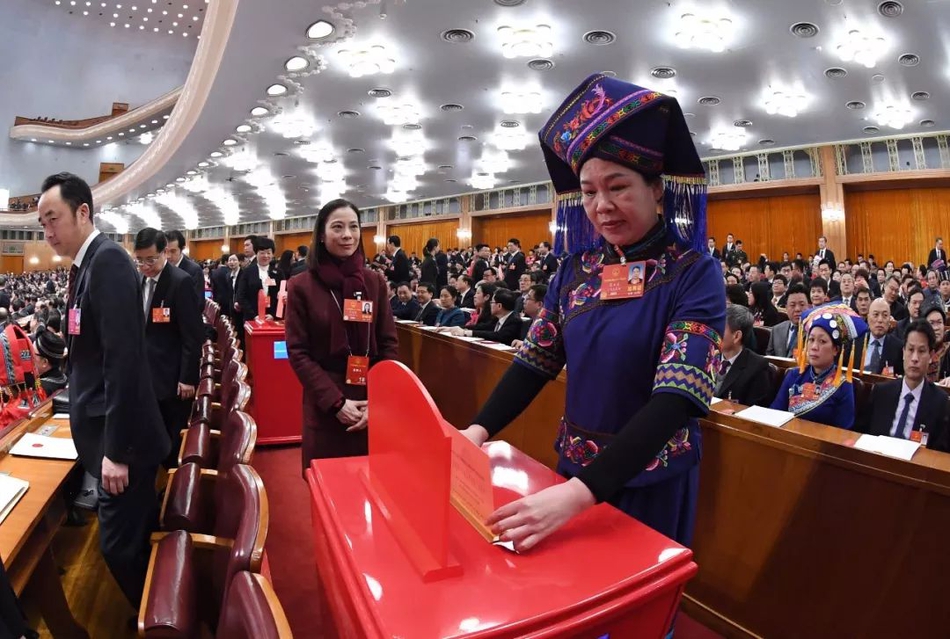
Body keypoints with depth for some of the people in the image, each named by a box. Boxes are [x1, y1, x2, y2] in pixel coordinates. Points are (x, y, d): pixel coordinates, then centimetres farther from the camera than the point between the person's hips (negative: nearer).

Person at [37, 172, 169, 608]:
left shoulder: (107, 260, -17)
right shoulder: (87, 264, 12)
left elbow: (123, 359, -24)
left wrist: (116, 448, -23)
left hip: (121, 437, -9)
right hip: (108, 430, 9)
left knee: (120, 545, 2)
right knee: (135, 538, 22)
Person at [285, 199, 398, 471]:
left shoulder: (375, 282, 4)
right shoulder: (301, 286, -3)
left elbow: (389, 344, 3)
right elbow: (298, 353, -5)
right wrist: (336, 402, -13)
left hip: (372, 402, 2)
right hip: (324, 404, -2)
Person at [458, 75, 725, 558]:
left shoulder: (694, 274, -16)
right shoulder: (576, 269, -1)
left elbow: (677, 397, -26)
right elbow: (535, 360, 0)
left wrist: (578, 493, -36)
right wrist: (479, 429, -16)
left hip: (650, 478, -4)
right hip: (573, 465, 5)